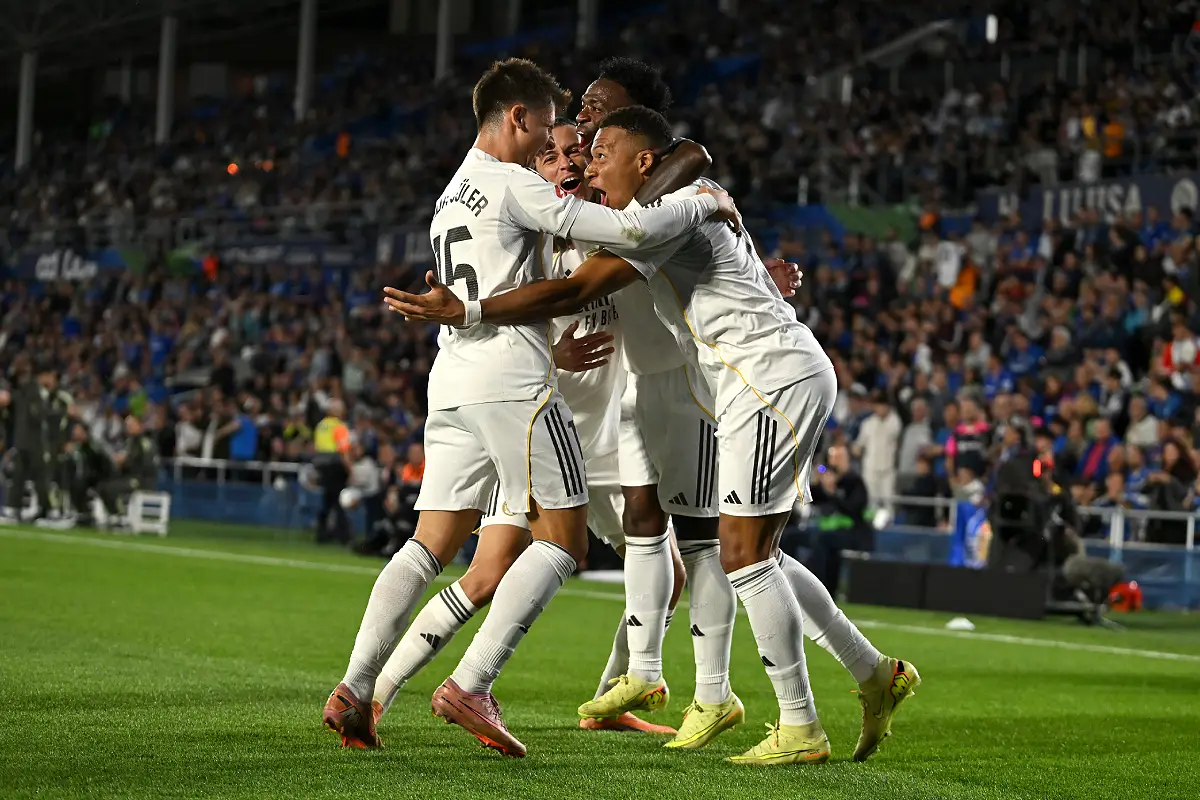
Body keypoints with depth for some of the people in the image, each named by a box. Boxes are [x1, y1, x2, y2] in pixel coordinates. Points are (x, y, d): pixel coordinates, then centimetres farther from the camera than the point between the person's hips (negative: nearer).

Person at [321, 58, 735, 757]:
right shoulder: (513, 183, -6)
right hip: (512, 378, -9)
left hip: (452, 381, 9)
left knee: (431, 546, 8)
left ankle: (354, 691, -2)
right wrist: (705, 205, 2)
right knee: (564, 542, -3)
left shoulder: (453, 194, 23)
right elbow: (631, 230, -12)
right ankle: (471, 687, -12)